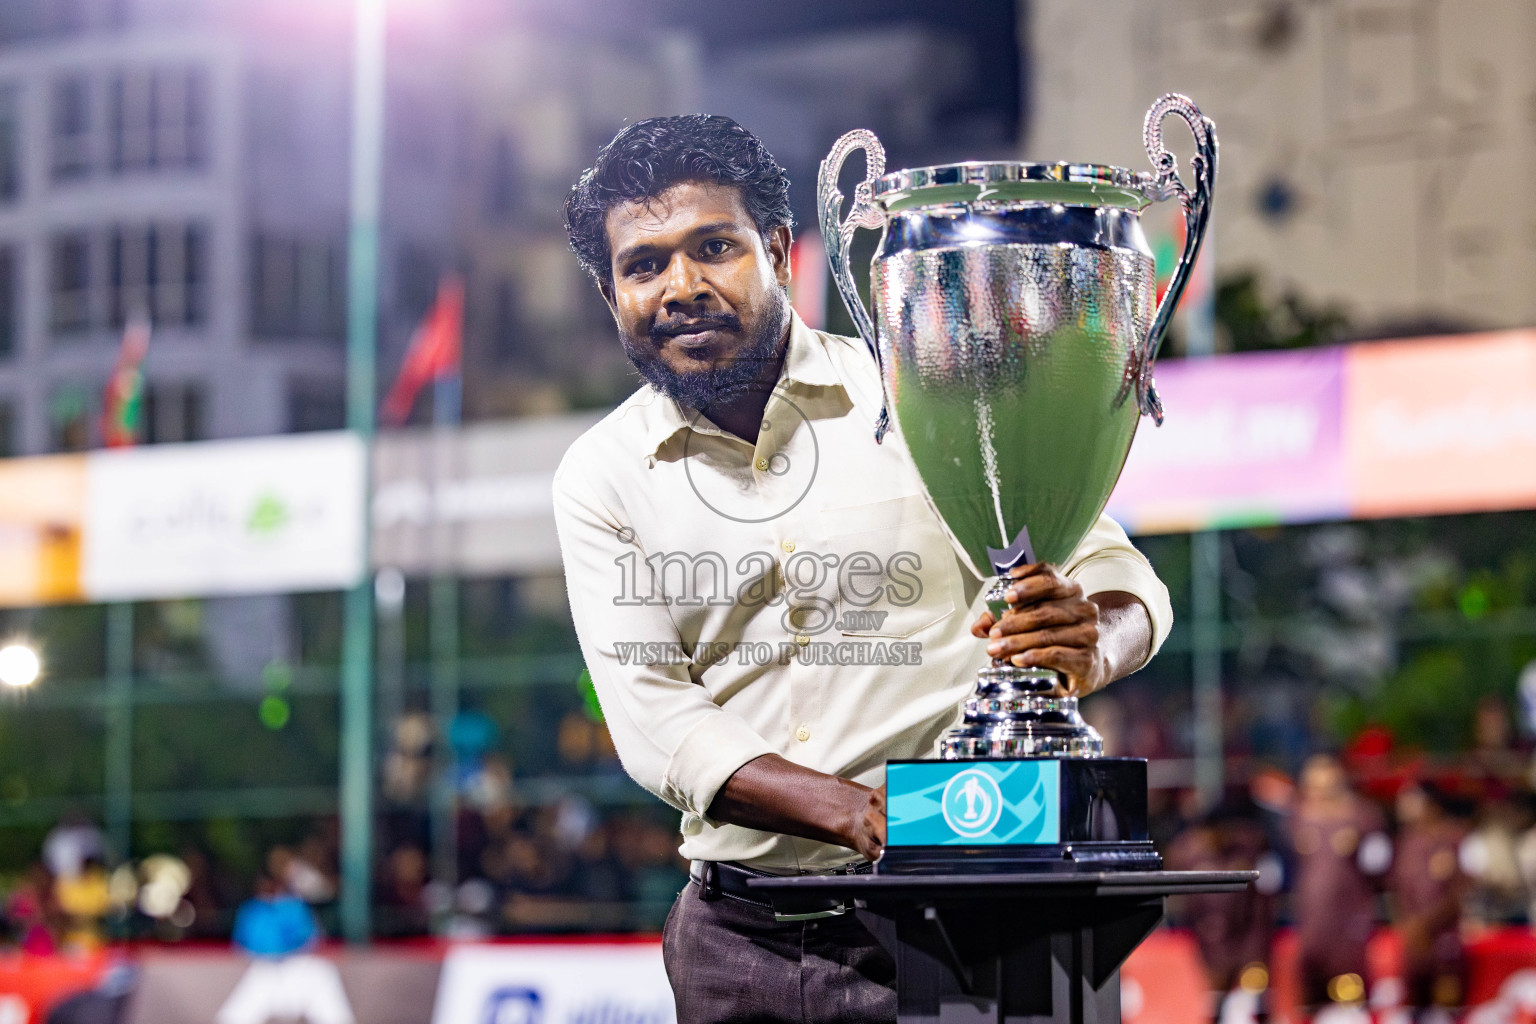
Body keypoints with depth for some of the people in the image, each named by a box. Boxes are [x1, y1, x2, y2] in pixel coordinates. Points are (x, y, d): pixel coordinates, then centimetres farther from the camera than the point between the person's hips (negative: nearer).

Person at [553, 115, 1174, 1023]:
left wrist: (1087, 647, -24)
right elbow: (654, 722, -3)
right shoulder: (602, 479, 6)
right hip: (741, 938, 2)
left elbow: (1125, 582, 1)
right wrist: (855, 811, -20)